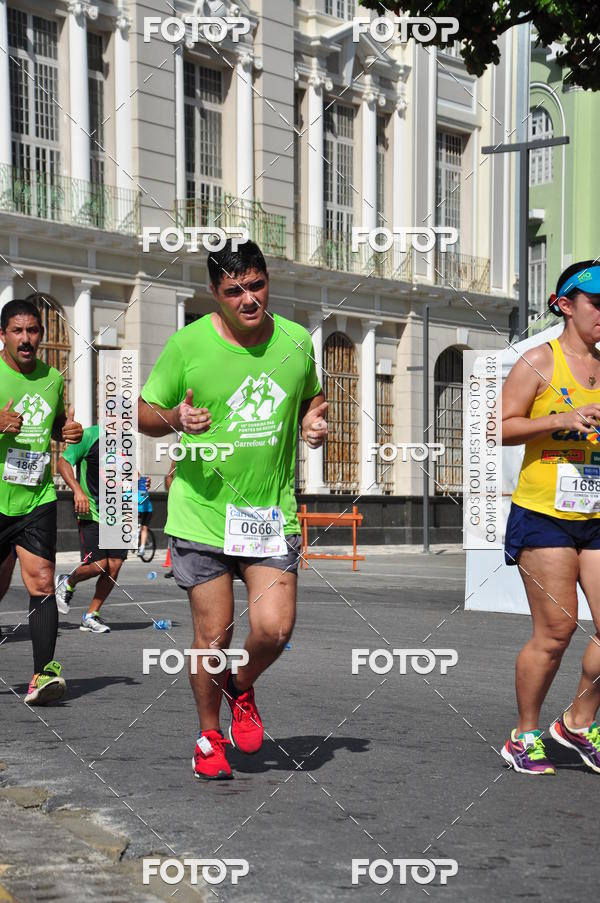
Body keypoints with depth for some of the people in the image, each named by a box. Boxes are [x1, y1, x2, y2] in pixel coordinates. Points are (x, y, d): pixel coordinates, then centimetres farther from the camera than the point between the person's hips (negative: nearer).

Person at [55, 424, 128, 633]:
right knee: (98, 565, -12)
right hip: (90, 511, -6)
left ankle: (91, 616, 12)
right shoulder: (89, 435, -8)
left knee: (114, 565, -2)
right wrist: (78, 490, -18)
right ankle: (67, 583, 22)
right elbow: (63, 462, -6)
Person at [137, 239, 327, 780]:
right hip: (202, 512, -2)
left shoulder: (296, 341, 2)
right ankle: (209, 735, 28)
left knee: (275, 628, -10)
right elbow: (144, 412, 2)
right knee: (213, 637, 3)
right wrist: (174, 420, -20)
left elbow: (311, 397, 22)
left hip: (272, 511, 2)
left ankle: (241, 686, 25)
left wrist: (314, 421, -1)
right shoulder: (188, 345, -8)